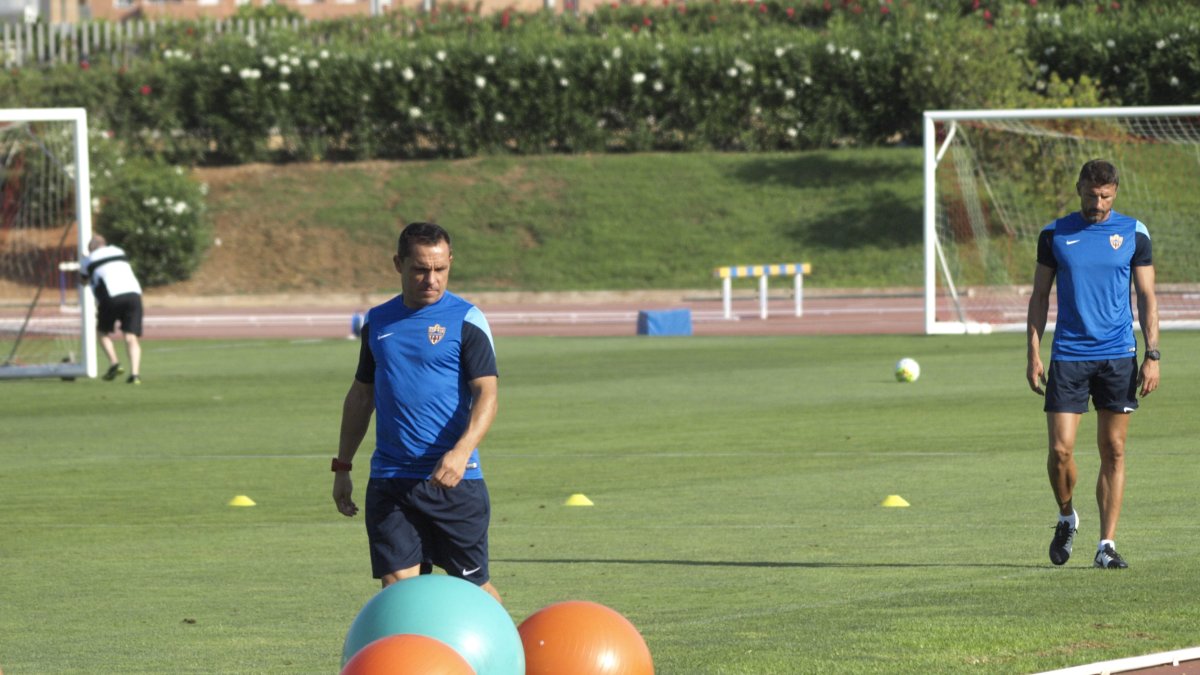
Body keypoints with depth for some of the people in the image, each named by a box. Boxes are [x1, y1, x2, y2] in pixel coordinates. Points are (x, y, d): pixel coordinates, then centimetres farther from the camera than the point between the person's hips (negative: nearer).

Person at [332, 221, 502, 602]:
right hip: (389, 481, 4)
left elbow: (486, 393, -12)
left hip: (454, 481, -4)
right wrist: (342, 467, 19)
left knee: (473, 585, 2)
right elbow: (361, 395, 21)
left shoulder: (466, 320, -3)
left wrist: (462, 451, -28)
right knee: (397, 585, -4)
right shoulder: (377, 321, 11)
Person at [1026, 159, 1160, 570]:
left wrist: (1152, 355, -3)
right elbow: (1039, 296, 9)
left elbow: (1147, 297, 5)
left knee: (1113, 452, 1)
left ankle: (1107, 544, 5)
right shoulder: (1055, 235, 4)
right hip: (1068, 356, 0)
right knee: (1060, 450, -7)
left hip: (1118, 356, 0)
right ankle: (1067, 518, 20)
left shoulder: (1133, 233, 3)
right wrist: (1034, 354, 1)